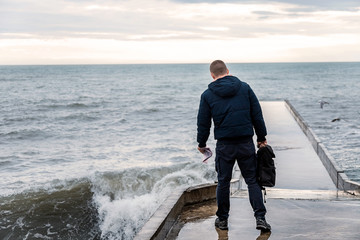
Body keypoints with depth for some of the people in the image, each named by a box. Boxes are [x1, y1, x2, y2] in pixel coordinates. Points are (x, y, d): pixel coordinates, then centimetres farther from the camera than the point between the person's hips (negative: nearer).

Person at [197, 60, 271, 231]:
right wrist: (261, 137, 14)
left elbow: (203, 122, 4)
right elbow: (257, 115, 5)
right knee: (252, 180, 8)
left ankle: (222, 219, 21)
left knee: (223, 182, 12)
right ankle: (260, 218, 2)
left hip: (224, 146, -1)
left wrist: (201, 144, 18)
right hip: (246, 143, 1)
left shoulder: (207, 95, 0)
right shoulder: (245, 88, 3)